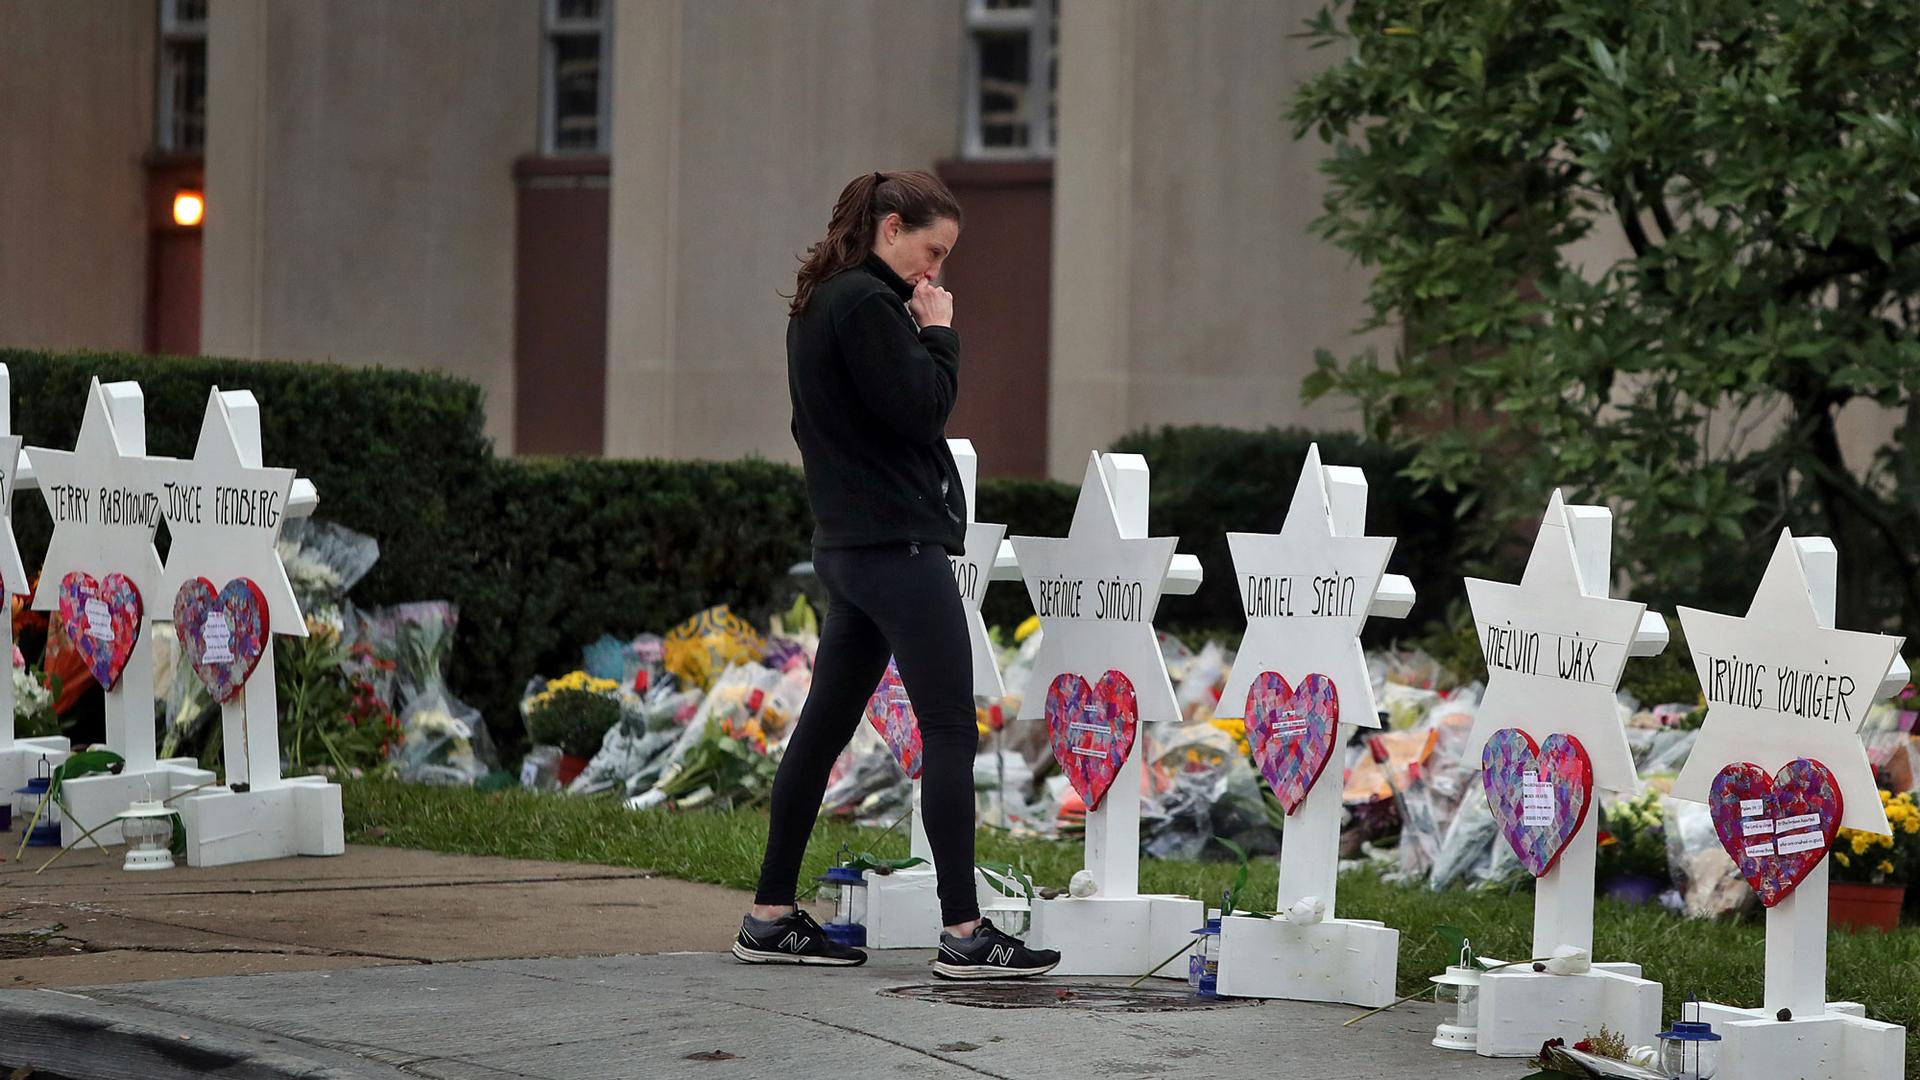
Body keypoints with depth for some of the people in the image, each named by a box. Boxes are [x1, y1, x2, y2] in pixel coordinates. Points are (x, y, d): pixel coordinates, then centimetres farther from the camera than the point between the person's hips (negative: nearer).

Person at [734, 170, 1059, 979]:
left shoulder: (825, 302, 17)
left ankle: (771, 918, 14)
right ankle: (963, 934, -9)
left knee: (825, 726, 12)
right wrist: (938, 334, -6)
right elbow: (918, 409, -16)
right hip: (897, 544, -10)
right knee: (950, 731, -8)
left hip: (849, 544, 10)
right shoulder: (865, 303, -14)